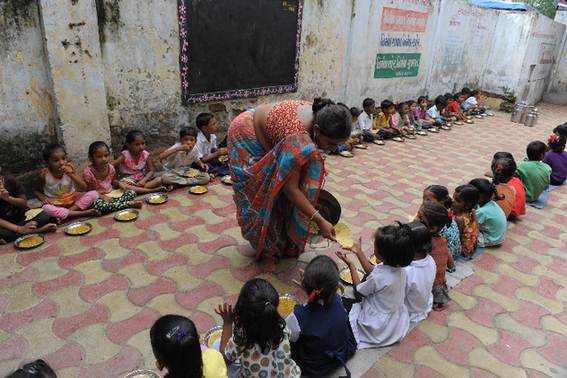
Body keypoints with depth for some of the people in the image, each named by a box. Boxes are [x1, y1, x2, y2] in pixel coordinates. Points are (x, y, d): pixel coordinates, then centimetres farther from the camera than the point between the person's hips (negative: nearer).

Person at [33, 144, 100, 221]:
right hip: (55, 204, -1)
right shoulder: (44, 174, -13)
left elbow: (84, 188, -14)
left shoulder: (70, 168, -10)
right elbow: (36, 190, 4)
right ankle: (83, 213, -31)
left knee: (94, 194, -21)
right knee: (46, 208, -37)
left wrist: (71, 175, -27)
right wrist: (43, 198, -18)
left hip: (73, 199, 1)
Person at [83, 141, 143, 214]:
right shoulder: (88, 172, -17)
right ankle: (128, 203, -31)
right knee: (98, 205, -41)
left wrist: (119, 183, -4)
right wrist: (102, 196, -24)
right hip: (98, 198, -4)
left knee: (132, 193, -10)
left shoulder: (110, 168, -3)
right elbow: (88, 191, -12)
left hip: (111, 195, 5)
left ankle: (113, 205, -28)